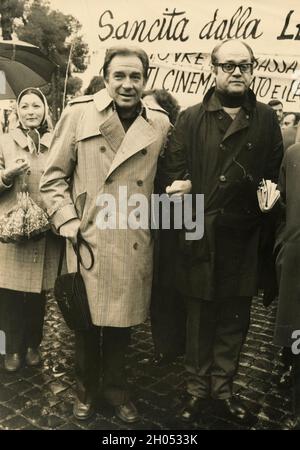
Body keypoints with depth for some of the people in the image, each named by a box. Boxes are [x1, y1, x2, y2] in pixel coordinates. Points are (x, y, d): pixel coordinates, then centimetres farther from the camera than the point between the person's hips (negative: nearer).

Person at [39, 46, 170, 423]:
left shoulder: (160, 124, 3)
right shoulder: (78, 114, -3)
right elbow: (53, 178, 0)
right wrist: (68, 223, -9)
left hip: (135, 247, 2)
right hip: (89, 241, -1)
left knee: (122, 323, 15)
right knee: (87, 322, 12)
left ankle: (116, 389, 39)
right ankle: (86, 389, 38)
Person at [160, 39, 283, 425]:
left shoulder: (266, 120, 9)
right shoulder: (190, 119, 5)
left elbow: (275, 171, 12)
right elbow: (172, 169, 3)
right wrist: (178, 184, -18)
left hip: (244, 240, 2)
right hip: (199, 238, -1)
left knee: (234, 320, 12)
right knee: (200, 319, 10)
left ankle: (222, 389, 31)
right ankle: (197, 389, 29)